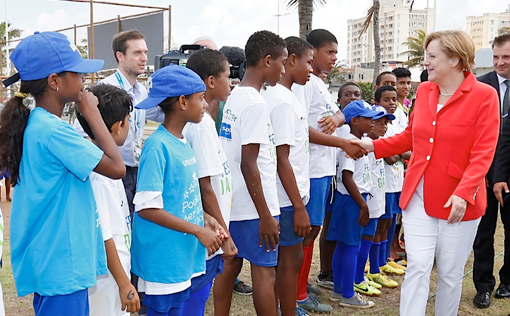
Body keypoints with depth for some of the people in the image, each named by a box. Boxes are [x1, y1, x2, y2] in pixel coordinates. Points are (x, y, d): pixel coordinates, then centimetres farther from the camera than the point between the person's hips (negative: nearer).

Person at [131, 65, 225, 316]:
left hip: (184, 259, 8)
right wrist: (198, 230, -18)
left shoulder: (183, 143, 7)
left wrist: (206, 219, 0)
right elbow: (146, 207, -22)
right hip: (164, 263, -8)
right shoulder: (158, 146, -18)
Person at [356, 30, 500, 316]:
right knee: (417, 267, -1)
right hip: (419, 195, 4)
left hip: (459, 201, -3)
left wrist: (463, 193, -25)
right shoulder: (424, 91, 7)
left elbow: (483, 153, -14)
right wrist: (373, 146, 7)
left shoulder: (484, 95, -9)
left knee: (451, 274, 9)